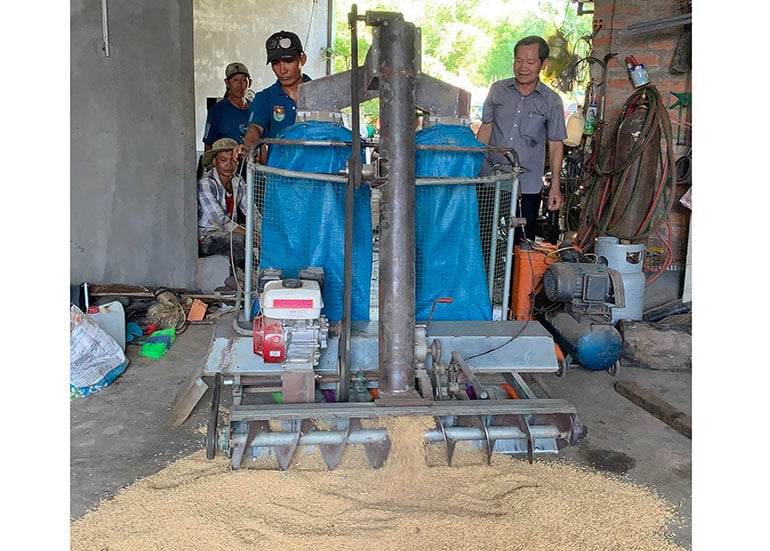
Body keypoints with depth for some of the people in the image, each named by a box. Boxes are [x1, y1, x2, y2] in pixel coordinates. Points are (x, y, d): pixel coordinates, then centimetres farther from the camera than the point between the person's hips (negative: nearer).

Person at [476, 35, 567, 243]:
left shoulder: (552, 101, 2)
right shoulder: (497, 90, 6)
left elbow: (555, 145, 5)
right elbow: (486, 127, 12)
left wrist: (555, 185, 0)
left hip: (528, 186, -1)